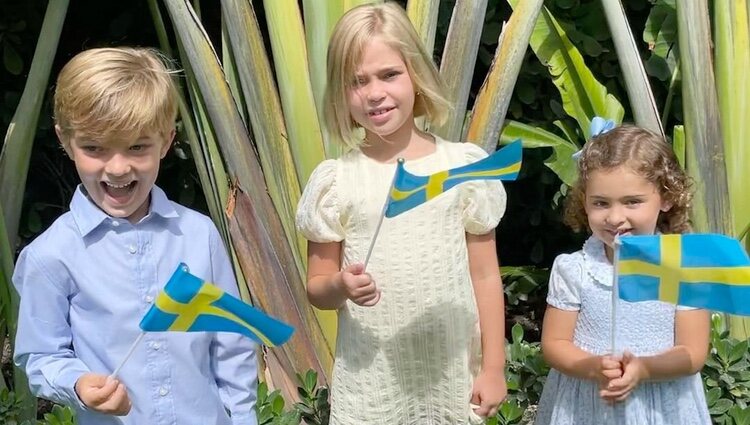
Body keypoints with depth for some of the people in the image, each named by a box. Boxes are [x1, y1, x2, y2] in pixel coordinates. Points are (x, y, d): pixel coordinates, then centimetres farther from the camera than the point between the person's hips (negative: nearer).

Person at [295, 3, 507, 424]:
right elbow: (317, 287, 4)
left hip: (452, 373, 0)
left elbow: (485, 276, 2)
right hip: (370, 379, 0)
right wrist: (341, 286, -18)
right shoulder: (335, 180, -4)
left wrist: (494, 367, 2)